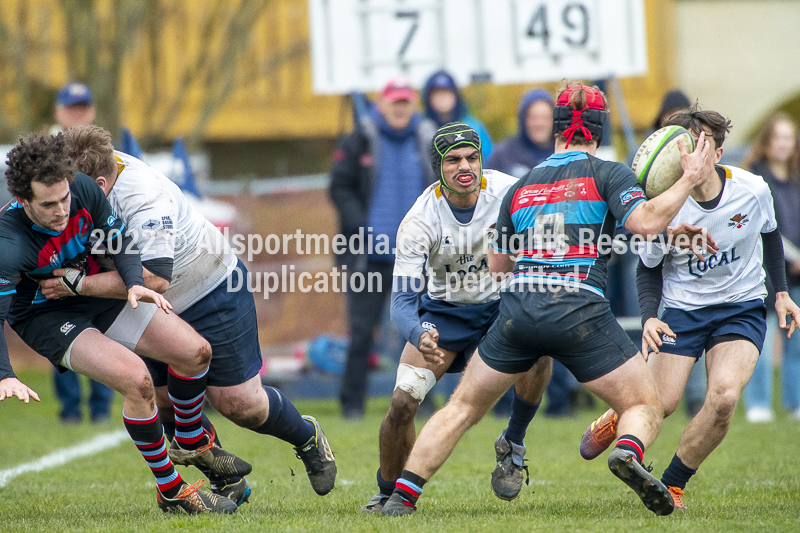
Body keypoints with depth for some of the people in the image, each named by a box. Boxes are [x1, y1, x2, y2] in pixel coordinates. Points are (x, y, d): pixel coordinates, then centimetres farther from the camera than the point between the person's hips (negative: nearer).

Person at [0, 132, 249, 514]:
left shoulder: (82, 188, -20)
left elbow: (119, 238, -4)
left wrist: (134, 283, -23)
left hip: (97, 294, 6)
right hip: (48, 318, -6)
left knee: (195, 351, 0)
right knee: (136, 379, -27)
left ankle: (190, 443, 30)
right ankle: (170, 492, -10)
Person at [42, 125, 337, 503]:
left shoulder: (143, 199, -36)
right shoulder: (95, 164, -13)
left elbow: (155, 278, -46)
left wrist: (79, 284, -45)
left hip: (214, 292, -8)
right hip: (158, 313, 8)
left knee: (238, 403, -4)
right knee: (166, 402, 1)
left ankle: (307, 437, 25)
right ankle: (226, 485, 18)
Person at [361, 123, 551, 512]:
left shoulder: (509, 193, -20)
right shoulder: (419, 221, -24)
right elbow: (402, 300, -26)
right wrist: (418, 335, -47)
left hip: (500, 305, 1)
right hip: (443, 311, -1)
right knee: (402, 403, -15)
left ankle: (513, 445, -9)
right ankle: (389, 495, 11)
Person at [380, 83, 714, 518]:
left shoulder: (520, 187, 18)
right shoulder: (607, 174, 5)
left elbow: (497, 266, 24)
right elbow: (646, 221, -12)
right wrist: (689, 180, -2)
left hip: (517, 311, 3)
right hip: (581, 315, -3)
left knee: (462, 408, 18)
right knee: (646, 408, 7)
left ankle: (403, 495, 10)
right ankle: (628, 452, -27)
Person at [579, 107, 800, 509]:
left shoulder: (752, 190, -13)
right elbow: (648, 268, -3)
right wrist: (649, 317, -18)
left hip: (742, 309, 1)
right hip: (683, 310, -1)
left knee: (724, 397, -22)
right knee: (658, 404, -9)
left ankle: (672, 484, -1)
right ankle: (614, 421, 31)